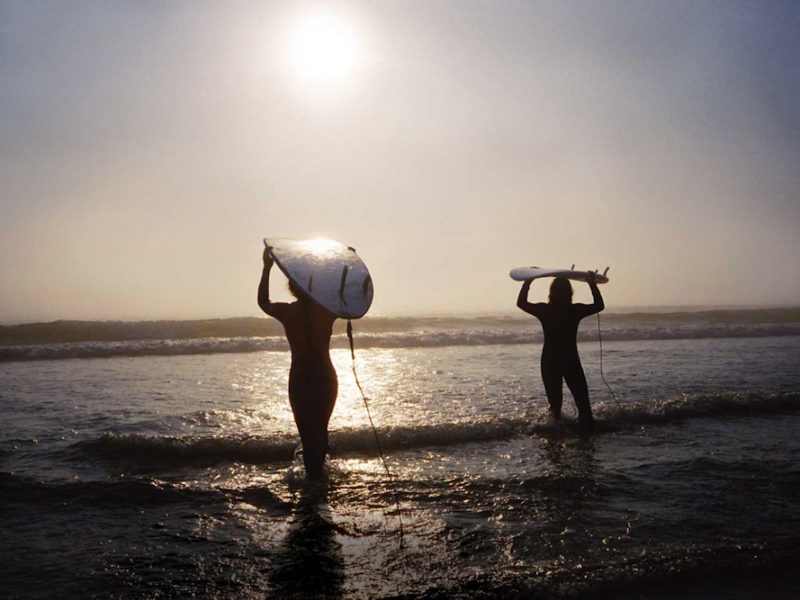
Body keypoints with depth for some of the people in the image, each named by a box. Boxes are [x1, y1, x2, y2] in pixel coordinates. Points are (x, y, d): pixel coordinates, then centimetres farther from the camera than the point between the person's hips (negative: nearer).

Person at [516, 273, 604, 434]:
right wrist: (593, 285, 12)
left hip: (549, 361, 1)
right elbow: (599, 305, 8)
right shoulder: (576, 310, -8)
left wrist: (528, 281, 8)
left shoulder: (544, 310, -8)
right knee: (582, 398, 8)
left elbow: (521, 303, 6)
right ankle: (587, 426, 2)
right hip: (571, 360, 0)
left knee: (554, 398, 11)